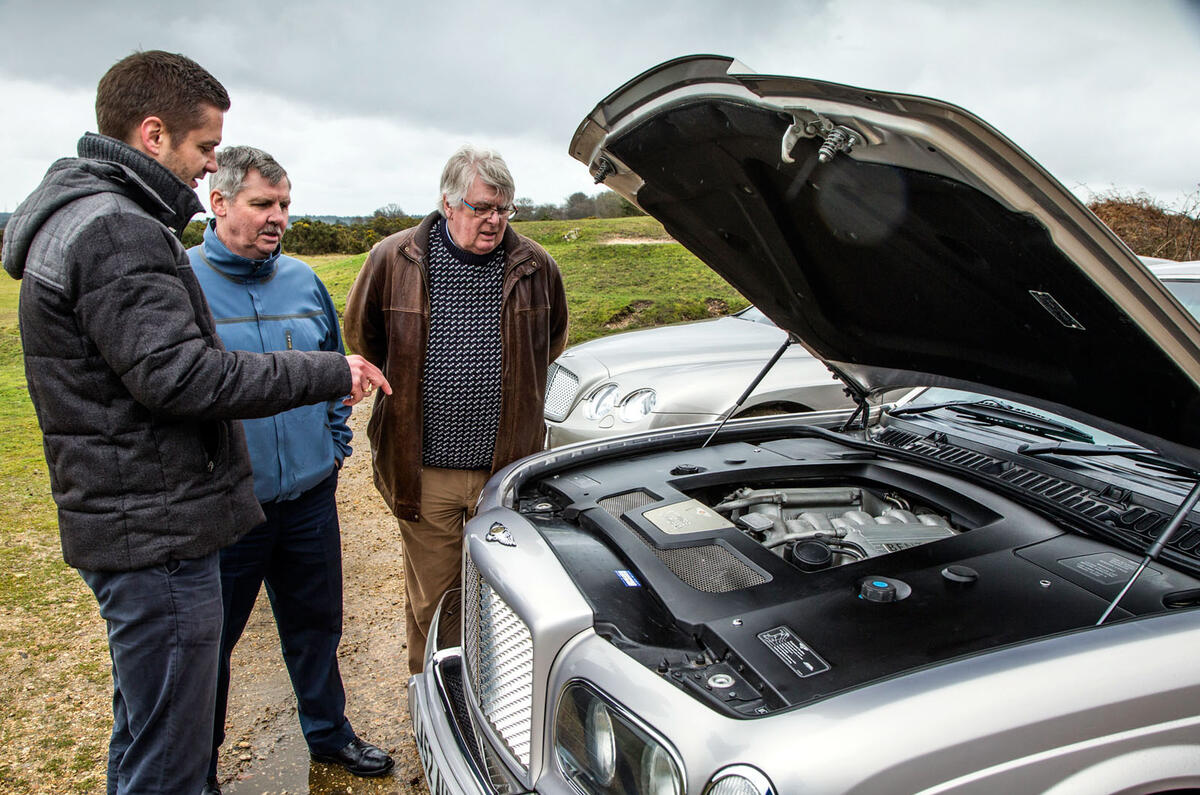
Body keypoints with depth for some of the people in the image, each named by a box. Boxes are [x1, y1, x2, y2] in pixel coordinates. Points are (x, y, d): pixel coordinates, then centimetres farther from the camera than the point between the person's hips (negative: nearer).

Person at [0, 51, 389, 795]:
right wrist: (329, 373, -19)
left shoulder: (80, 217, 17)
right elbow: (178, 375, -25)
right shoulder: (117, 231, -18)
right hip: (156, 532, -11)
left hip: (130, 527, 11)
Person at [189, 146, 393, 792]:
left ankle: (329, 733, 40)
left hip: (310, 499, 5)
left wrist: (335, 444, 11)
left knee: (316, 624, 19)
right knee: (208, 642, 12)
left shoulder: (302, 281, 7)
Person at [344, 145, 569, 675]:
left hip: (508, 466, 1)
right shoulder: (393, 259, -4)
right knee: (431, 596, 12)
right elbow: (363, 336, 12)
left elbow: (553, 339, 18)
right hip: (424, 468, -1)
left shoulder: (535, 266, 0)